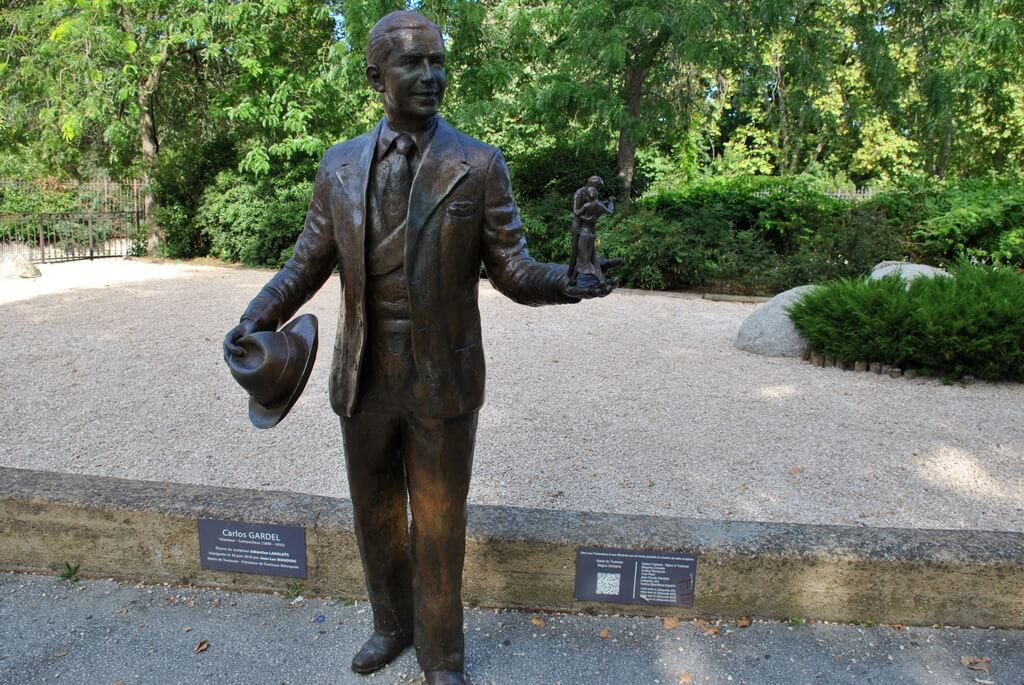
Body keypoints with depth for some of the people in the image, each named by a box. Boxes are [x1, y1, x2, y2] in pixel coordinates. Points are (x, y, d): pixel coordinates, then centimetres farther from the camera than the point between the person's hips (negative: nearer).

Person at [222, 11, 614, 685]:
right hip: (366, 379, 3)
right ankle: (392, 623, 46)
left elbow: (513, 269, -7)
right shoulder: (341, 165, 3)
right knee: (376, 514, 19)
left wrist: (567, 281, -28)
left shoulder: (480, 165, -6)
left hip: (443, 382, -3)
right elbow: (308, 262, 6)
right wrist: (258, 319, -11)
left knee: (439, 523, 11)